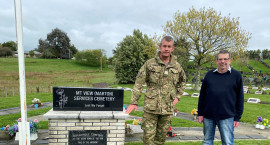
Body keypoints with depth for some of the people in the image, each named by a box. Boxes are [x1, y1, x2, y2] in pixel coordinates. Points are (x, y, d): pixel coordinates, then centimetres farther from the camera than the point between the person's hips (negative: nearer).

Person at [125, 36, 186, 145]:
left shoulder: (177, 66, 7)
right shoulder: (150, 64, -3)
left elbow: (182, 82, 25)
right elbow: (138, 83, -4)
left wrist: (177, 96, 11)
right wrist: (134, 102, -9)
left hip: (168, 108, 3)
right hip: (151, 108, -3)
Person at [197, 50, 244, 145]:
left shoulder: (236, 75, 2)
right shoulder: (210, 74, 7)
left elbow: (240, 97, 3)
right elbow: (202, 95, 9)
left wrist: (237, 117, 0)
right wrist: (200, 113, 6)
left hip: (227, 117, -2)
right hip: (208, 116, 3)